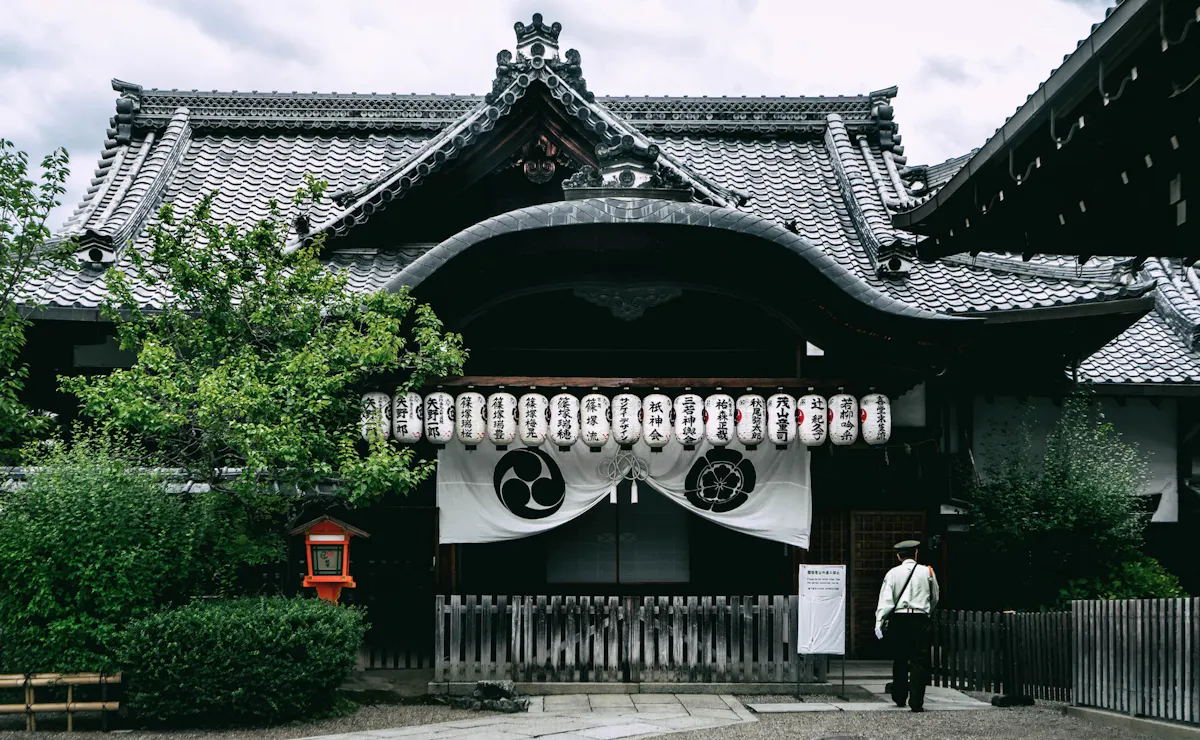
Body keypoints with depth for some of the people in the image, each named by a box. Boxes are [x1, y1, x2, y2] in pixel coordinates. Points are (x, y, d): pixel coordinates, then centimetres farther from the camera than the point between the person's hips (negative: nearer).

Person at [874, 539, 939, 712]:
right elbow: (935, 598, 18)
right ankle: (916, 702, -9)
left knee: (899, 660, 14)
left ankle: (899, 698, 26)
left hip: (898, 619, 1)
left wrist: (879, 622, -9)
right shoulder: (927, 571, 6)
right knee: (919, 661, -1)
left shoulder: (893, 573, 3)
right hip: (920, 618, -1)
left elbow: (885, 599, -6)